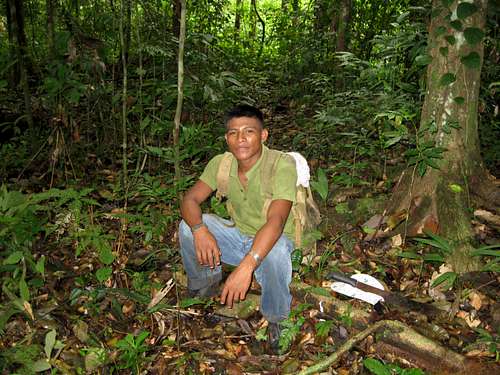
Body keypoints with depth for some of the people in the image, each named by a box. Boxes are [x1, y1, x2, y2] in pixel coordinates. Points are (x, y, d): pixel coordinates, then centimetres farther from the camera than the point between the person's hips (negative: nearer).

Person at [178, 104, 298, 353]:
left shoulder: (282, 166, -25)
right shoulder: (220, 163, -9)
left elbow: (275, 221, -37)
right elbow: (190, 199, -12)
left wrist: (246, 266, -50)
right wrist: (200, 230, -35)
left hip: (270, 239, -4)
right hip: (237, 236, 5)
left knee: (274, 251, -39)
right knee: (188, 224, -17)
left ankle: (276, 320, -10)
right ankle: (206, 283, 11)